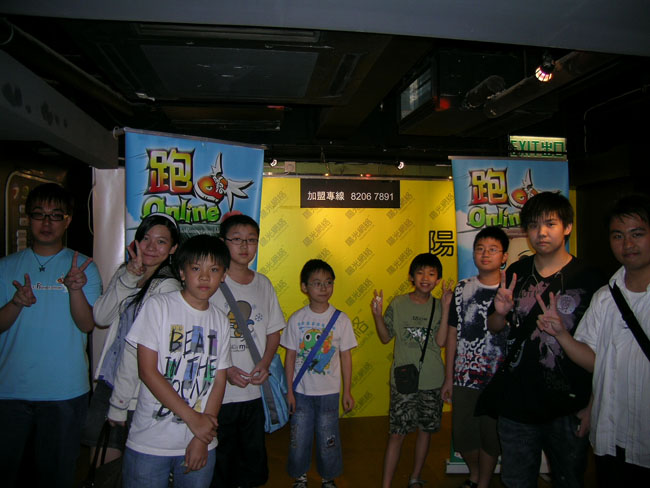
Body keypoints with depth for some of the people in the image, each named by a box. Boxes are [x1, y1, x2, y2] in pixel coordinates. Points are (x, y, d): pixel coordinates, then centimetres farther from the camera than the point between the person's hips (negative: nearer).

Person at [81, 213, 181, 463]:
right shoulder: (125, 272, 7)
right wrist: (128, 278, -17)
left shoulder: (167, 287, -15)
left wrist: (118, 405, -12)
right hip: (109, 378, 6)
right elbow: (100, 317, -4)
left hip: (137, 389, -6)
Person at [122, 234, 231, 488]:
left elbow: (219, 381, 4)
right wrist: (193, 419, -12)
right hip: (150, 442, -3)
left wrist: (202, 438, -6)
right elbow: (147, 371, -13)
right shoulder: (158, 306, -8)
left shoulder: (220, 321, 4)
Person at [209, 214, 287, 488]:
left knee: (253, 461, 16)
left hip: (254, 393, 4)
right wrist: (225, 369, -16)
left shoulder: (263, 285, 6)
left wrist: (264, 364, -4)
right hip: (217, 393, -4)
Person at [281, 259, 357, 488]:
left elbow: (346, 356, 0)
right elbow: (290, 356, -1)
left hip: (329, 392, 0)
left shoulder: (341, 319, -6)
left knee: (328, 439, 10)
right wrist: (289, 390, -2)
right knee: (299, 437, 11)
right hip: (301, 391, 0)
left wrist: (347, 392, 1)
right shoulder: (297, 319, -6)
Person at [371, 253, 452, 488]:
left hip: (432, 381, 2)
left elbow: (441, 341, -11)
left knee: (426, 429, 15)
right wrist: (377, 314, -15)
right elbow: (385, 338, 1)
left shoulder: (439, 306, 0)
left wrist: (446, 307, -16)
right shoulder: (398, 304, -4)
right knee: (397, 433, 0)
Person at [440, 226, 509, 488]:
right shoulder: (462, 289, 1)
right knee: (463, 436, 13)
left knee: (491, 438, 12)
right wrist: (448, 378, 7)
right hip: (464, 379, 3)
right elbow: (452, 334, 6)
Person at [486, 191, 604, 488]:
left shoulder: (588, 279, -7)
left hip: (568, 410, -2)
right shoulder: (516, 273, 3)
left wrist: (592, 406, -8)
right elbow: (493, 328, 11)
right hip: (516, 405, 3)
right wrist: (501, 311, -11)